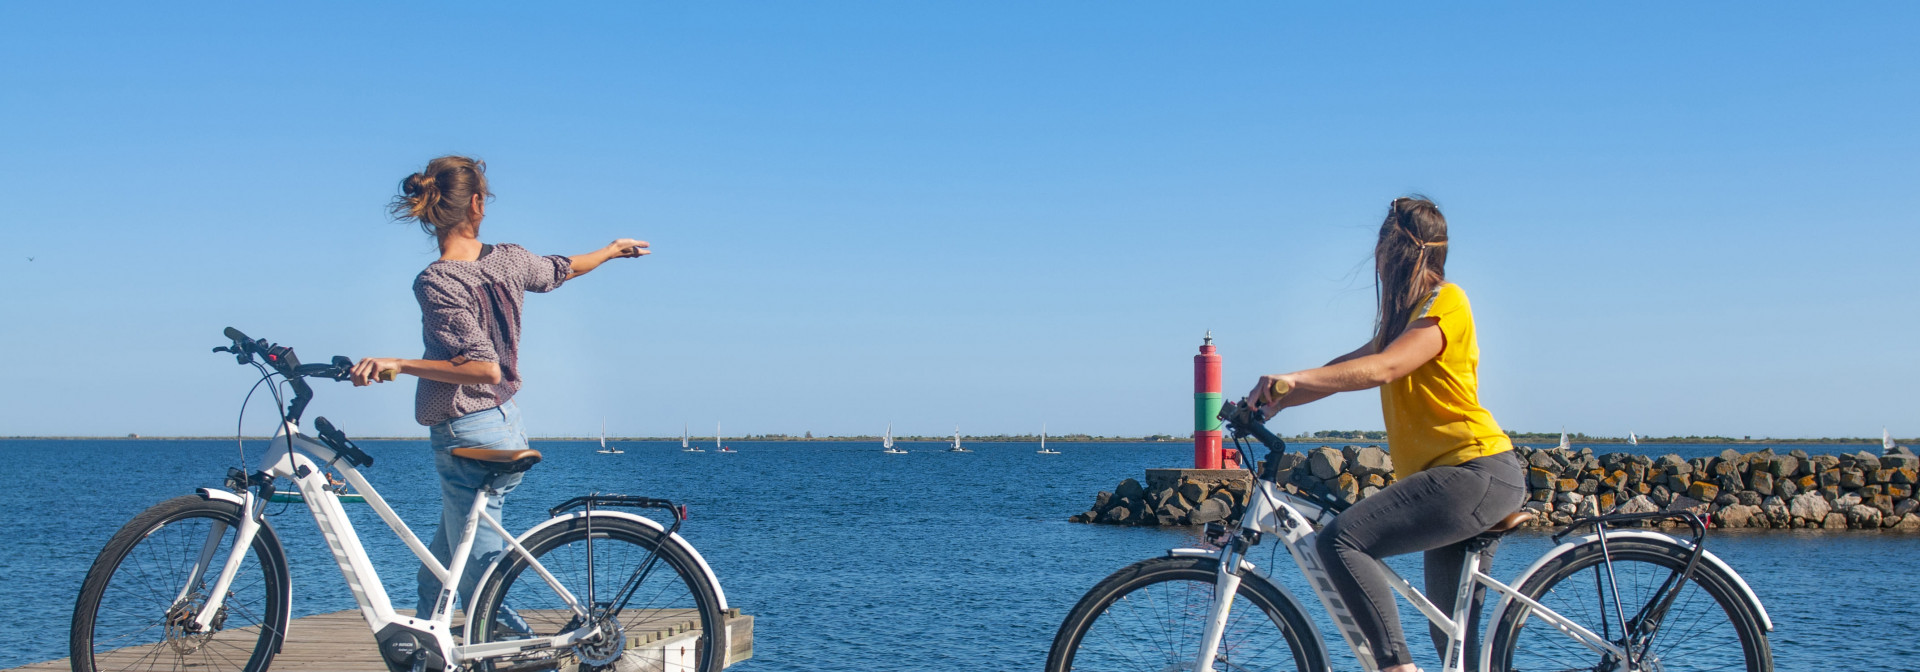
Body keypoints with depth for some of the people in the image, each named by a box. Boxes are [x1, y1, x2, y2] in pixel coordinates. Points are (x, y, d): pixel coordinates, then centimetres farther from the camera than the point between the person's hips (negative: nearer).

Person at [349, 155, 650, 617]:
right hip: (509, 430, 7)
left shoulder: (436, 282, -17)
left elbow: (485, 369, -25)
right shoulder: (508, 259, 1)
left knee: (482, 584, -1)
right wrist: (613, 250, 43)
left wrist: (398, 365, -24)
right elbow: (562, 270, 24)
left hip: (466, 439, -7)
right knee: (437, 570, 23)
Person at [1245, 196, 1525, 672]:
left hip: (1476, 472, -10)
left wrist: (1295, 379, -31)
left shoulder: (1445, 302, -7)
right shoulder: (1404, 314, 23)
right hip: (1454, 477, 10)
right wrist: (1273, 401, 5)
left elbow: (1383, 368, -23)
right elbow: (1346, 368, 17)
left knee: (1342, 541, -22)